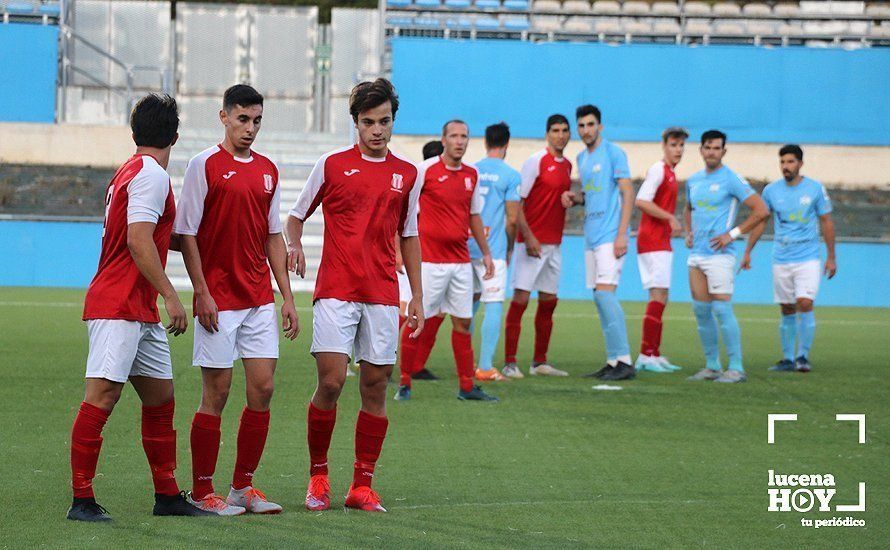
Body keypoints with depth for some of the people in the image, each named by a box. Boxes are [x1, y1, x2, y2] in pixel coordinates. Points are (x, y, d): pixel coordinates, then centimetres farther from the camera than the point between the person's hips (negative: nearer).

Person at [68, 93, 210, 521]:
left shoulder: (130, 172, 19)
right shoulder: (151, 174, -11)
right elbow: (139, 241, -21)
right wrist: (170, 295, -22)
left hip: (141, 312, 10)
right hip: (117, 307, -10)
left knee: (161, 398, 12)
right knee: (103, 395, -11)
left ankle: (168, 495, 18)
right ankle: (81, 499, -12)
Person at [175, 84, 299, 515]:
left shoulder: (267, 170, 12)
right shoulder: (205, 165, -5)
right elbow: (186, 233, -7)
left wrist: (287, 297, 12)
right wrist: (202, 293, -13)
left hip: (259, 299, 6)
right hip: (218, 299, -6)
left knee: (262, 389, 2)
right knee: (216, 393, -3)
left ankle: (243, 487, 12)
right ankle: (202, 492, 6)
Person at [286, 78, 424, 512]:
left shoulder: (406, 174, 11)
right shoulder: (332, 165, 3)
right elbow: (296, 214, 12)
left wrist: (417, 296, 14)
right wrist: (293, 244, -9)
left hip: (383, 297, 3)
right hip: (335, 292, -3)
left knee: (375, 387, 2)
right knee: (331, 382, -11)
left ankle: (362, 486, 9)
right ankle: (317, 477, 6)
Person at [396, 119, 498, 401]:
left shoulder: (472, 174, 10)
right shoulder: (425, 170, -6)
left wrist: (486, 252, 19)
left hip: (461, 261, 5)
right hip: (430, 259, -5)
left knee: (463, 322, 6)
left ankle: (467, 387, 11)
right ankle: (405, 382, 6)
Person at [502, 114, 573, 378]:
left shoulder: (568, 166, 13)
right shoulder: (536, 161, -9)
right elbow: (516, 201, -13)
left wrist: (569, 199, 7)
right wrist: (528, 236, -19)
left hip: (554, 243, 8)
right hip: (532, 242, -8)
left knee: (548, 302, 10)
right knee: (520, 298, -9)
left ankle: (540, 362, 17)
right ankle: (509, 363, -8)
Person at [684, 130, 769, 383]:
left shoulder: (731, 180, -8)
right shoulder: (693, 180, 14)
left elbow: (761, 210, -11)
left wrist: (733, 234, -13)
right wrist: (688, 232, 13)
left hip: (719, 255, -7)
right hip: (696, 254, 7)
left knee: (721, 309, -12)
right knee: (701, 311, 7)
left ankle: (736, 369, -9)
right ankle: (712, 366, 14)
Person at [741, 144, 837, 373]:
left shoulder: (815, 189, -2)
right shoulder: (771, 190, 3)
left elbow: (826, 222, 4)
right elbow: (760, 221, 13)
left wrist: (831, 257, 2)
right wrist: (747, 252, 10)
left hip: (808, 258, -3)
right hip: (781, 259, 3)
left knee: (805, 303, -16)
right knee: (787, 310, 5)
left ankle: (803, 356, -7)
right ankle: (788, 359, 13)